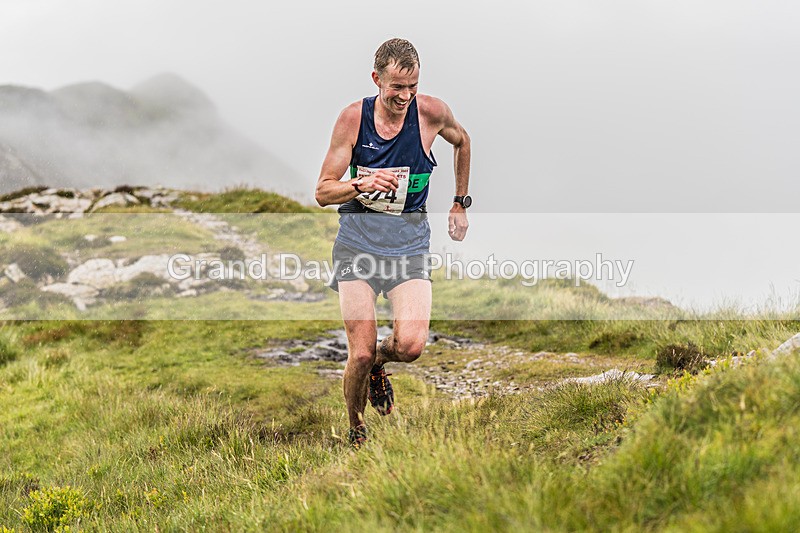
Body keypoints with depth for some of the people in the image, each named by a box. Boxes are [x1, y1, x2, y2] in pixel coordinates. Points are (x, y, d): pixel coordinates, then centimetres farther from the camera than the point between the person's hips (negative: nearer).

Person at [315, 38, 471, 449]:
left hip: (409, 240, 1)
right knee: (360, 354, -9)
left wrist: (460, 203, 22)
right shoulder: (353, 118, -5)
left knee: (410, 345, -19)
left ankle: (379, 364, 19)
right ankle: (355, 428, 20)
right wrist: (362, 184, -20)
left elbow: (461, 141, 20)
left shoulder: (431, 112, -5)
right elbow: (323, 192, -1)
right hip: (358, 235, 0)